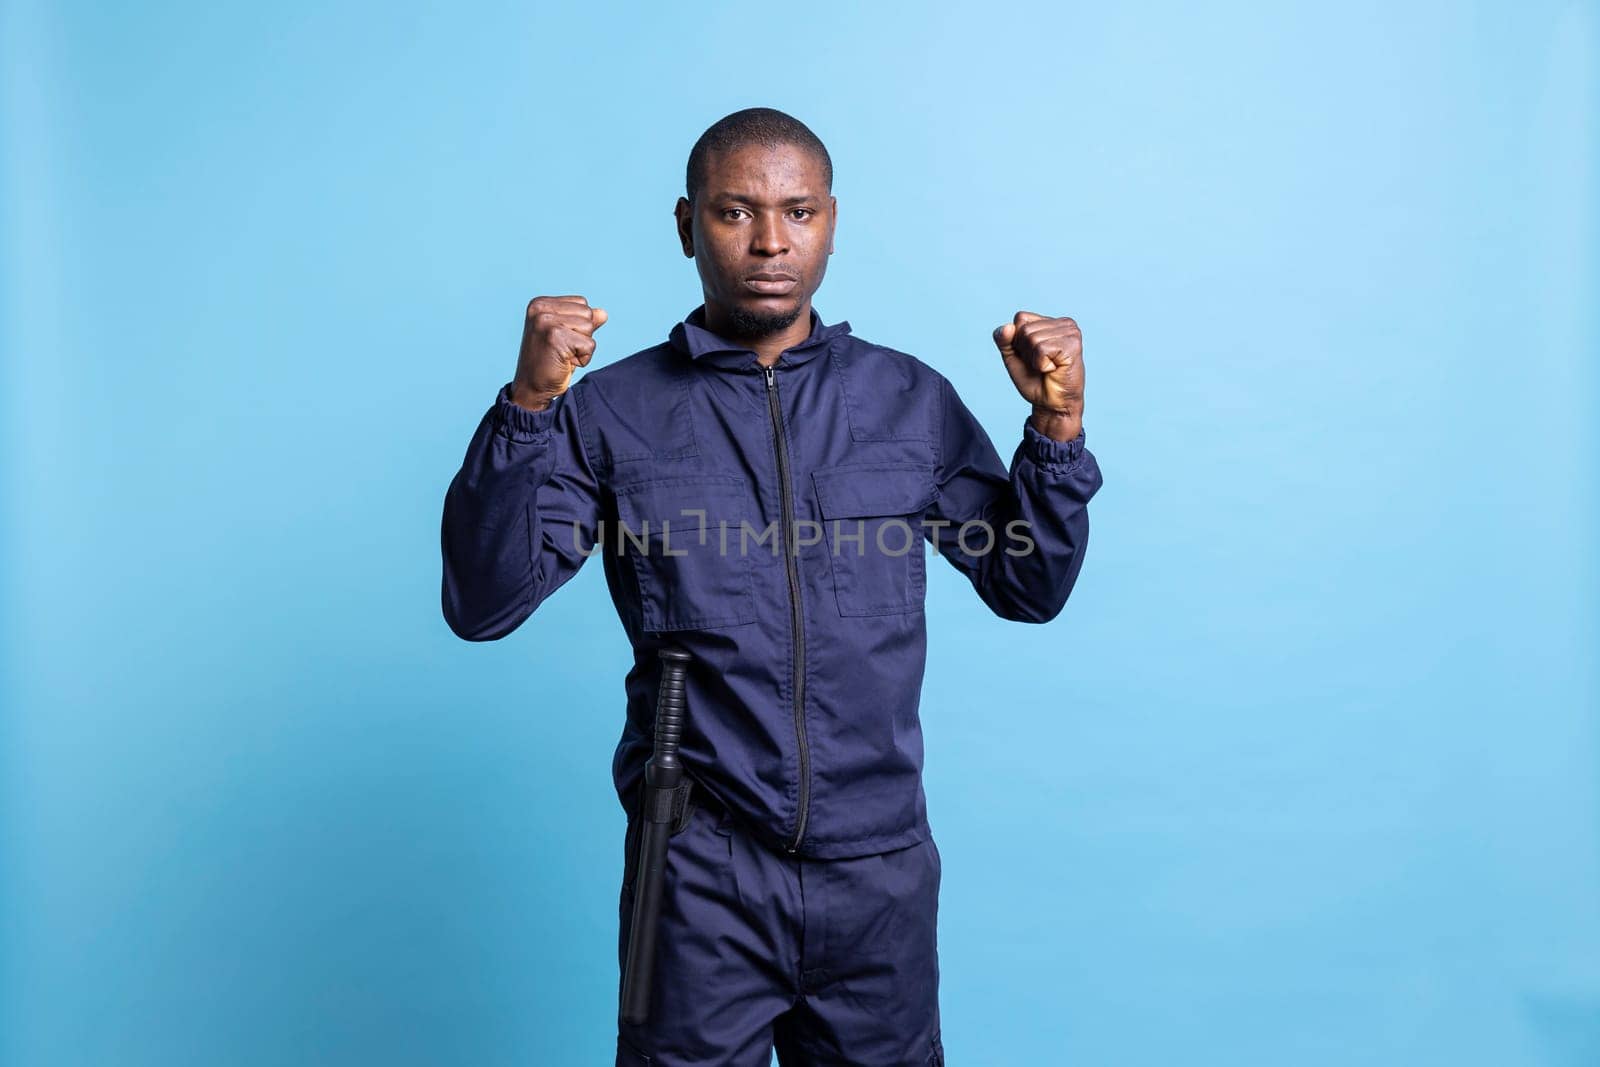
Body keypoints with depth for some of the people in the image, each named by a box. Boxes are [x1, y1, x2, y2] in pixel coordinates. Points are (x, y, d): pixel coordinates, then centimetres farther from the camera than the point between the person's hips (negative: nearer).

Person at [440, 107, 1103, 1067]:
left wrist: (1057, 427, -7)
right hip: (700, 870, -2)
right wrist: (527, 407, -19)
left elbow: (1028, 588, 7)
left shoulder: (913, 400, 2)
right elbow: (481, 607, -9)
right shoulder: (612, 412, -4)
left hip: (881, 869, 2)